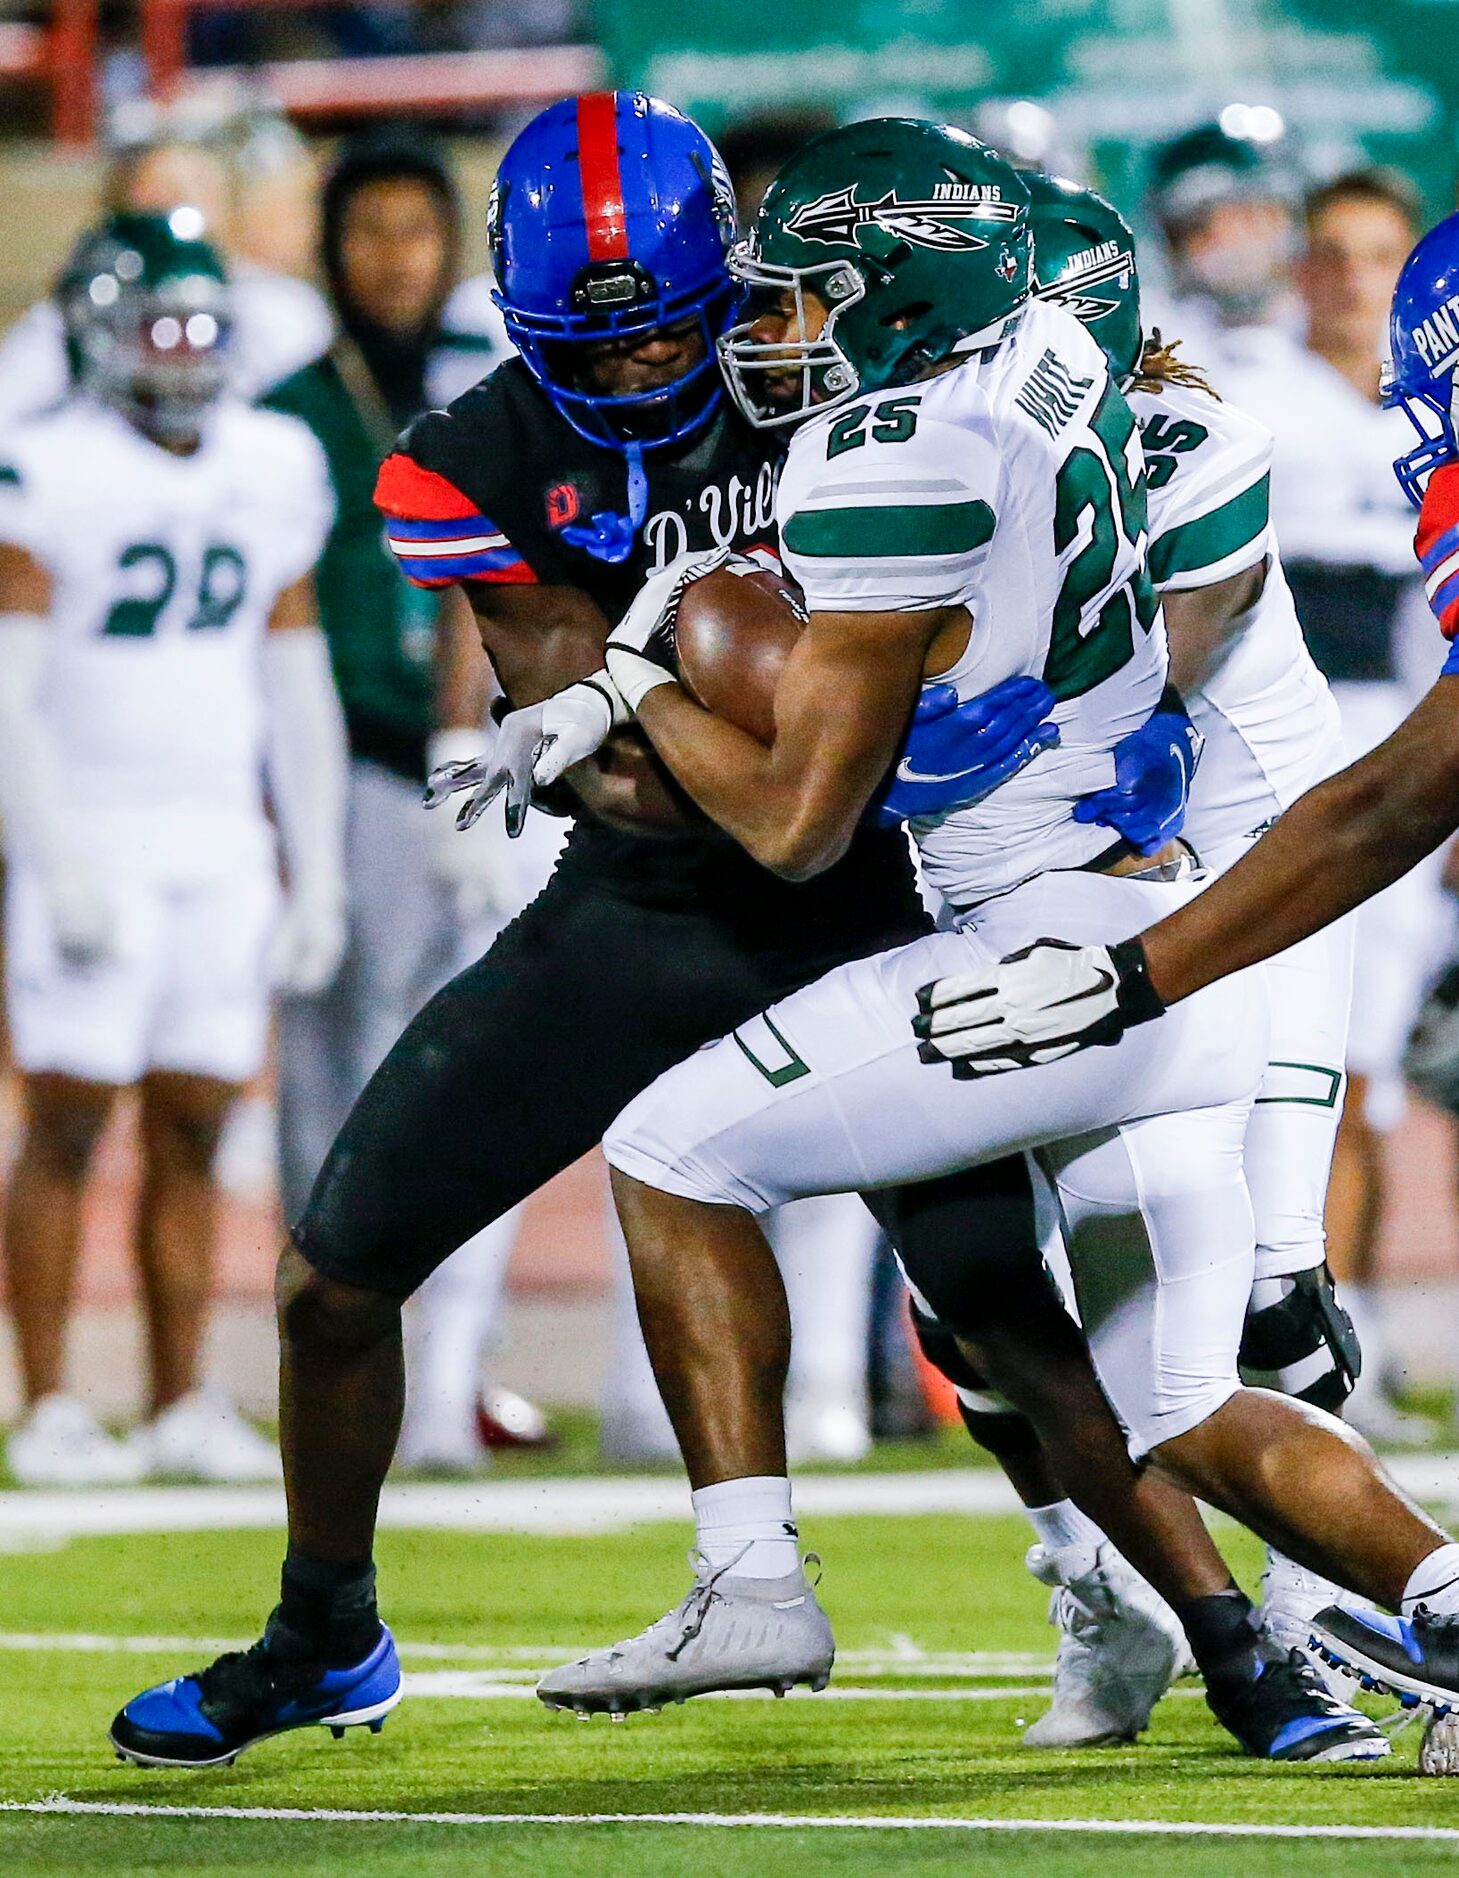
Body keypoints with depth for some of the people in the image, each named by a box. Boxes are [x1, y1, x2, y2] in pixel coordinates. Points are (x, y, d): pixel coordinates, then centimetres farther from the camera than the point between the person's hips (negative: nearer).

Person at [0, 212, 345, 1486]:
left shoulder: (273, 472, 9)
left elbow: (297, 686, 15)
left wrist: (319, 875, 13)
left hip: (219, 845, 5)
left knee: (191, 1130, 5)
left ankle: (182, 1406, 9)